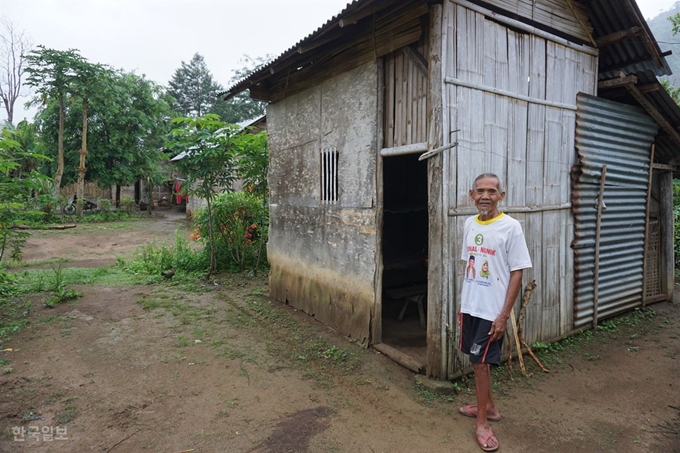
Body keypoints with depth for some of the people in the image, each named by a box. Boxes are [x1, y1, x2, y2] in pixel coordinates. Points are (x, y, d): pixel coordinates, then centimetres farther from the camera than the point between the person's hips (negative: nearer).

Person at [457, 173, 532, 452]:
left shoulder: (511, 227, -14)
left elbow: (517, 273, -13)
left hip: (492, 311, -6)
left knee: (481, 362, 1)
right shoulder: (470, 224, 5)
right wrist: (462, 303, 14)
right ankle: (488, 407, 38)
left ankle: (482, 422, 20)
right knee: (478, 360, 18)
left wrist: (504, 315, -16)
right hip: (471, 307, 6)